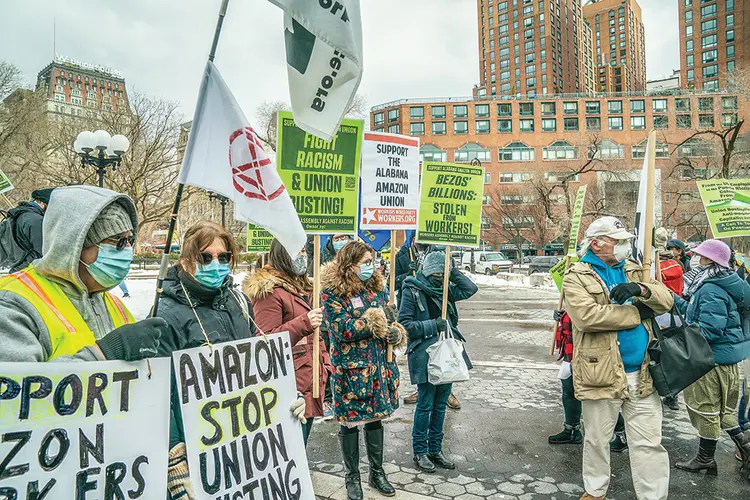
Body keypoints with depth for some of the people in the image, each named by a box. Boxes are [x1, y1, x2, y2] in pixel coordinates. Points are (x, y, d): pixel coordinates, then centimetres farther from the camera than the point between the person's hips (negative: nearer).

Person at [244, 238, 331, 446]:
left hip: (311, 381, 9)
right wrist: (304, 323, -26)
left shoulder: (305, 288, 17)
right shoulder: (269, 290, -12)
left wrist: (325, 364, 18)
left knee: (300, 447, 17)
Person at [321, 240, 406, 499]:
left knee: (375, 418, 17)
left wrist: (396, 333, -16)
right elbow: (342, 330, -20)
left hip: (378, 365, 5)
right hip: (350, 368, -5)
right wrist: (375, 321, -20)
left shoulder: (376, 285, 5)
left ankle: (377, 471, 35)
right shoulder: (332, 291, -12)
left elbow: (389, 320, 6)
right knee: (350, 422, 9)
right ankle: (352, 477, 29)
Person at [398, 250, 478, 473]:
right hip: (425, 356, -6)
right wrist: (432, 326, -17)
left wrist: (452, 271, -2)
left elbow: (470, 289, 7)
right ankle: (420, 452, 20)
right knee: (425, 405, 3)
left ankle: (435, 449, 28)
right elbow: (404, 323, -12)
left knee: (441, 404, 14)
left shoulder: (445, 289, 8)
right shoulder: (412, 290, -10)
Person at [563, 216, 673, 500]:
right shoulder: (577, 276, -6)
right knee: (597, 440, 14)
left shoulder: (634, 271, 12)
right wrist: (637, 312, -13)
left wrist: (641, 290, -19)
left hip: (642, 374, 4)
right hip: (602, 373, -4)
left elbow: (667, 301, 3)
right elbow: (587, 316, -23)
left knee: (649, 444, 10)